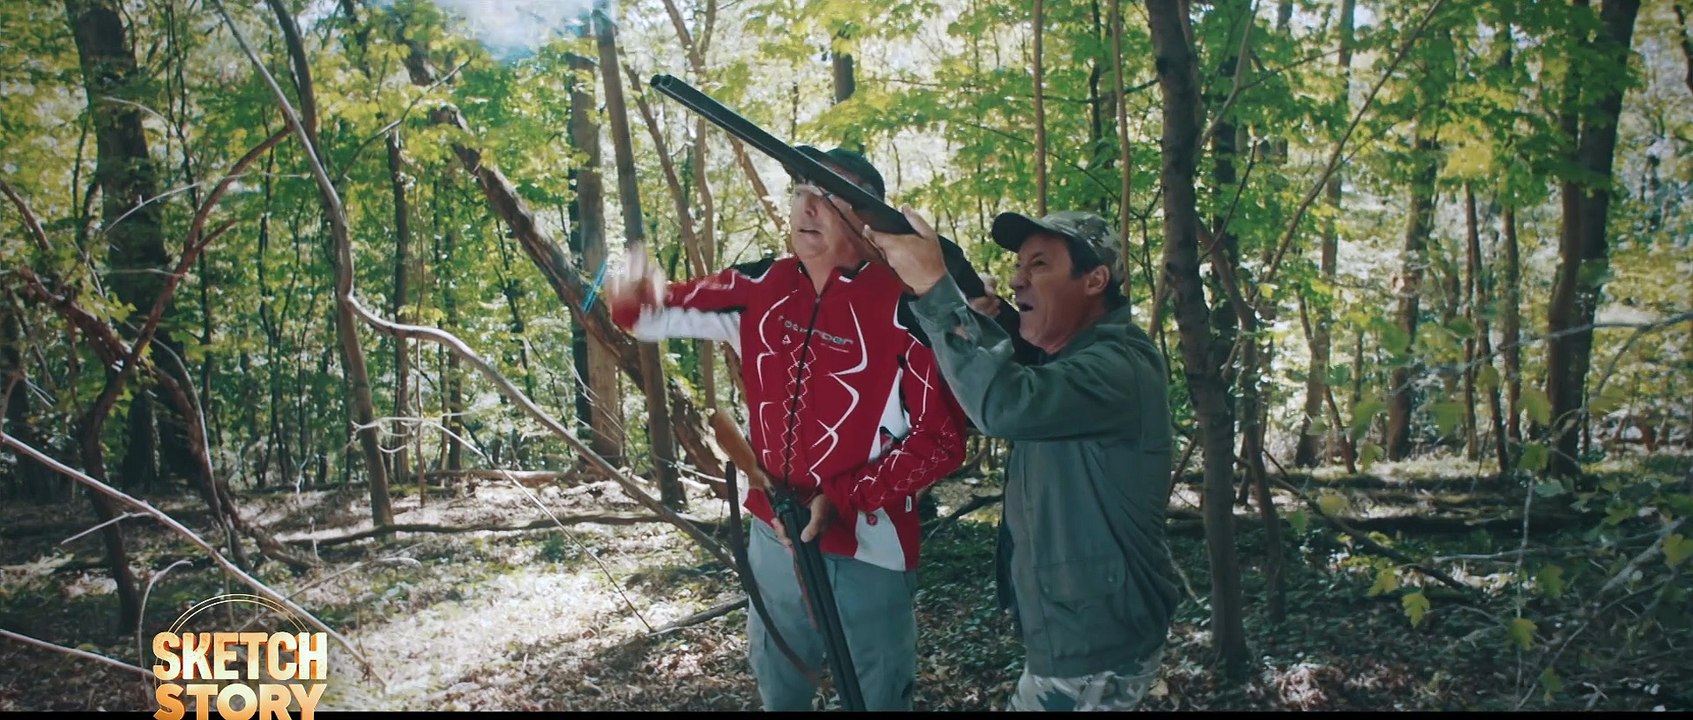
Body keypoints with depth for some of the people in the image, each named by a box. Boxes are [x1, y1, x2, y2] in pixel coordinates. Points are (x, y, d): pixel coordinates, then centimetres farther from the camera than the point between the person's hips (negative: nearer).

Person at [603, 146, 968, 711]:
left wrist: (841, 500, -22)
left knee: (876, 697, 15)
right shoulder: (761, 289, -1)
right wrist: (630, 294, -17)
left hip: (867, 552, -5)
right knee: (778, 692, 25)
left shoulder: (905, 308, -17)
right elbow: (660, 311, 7)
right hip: (774, 537, 5)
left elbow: (940, 441, -14)